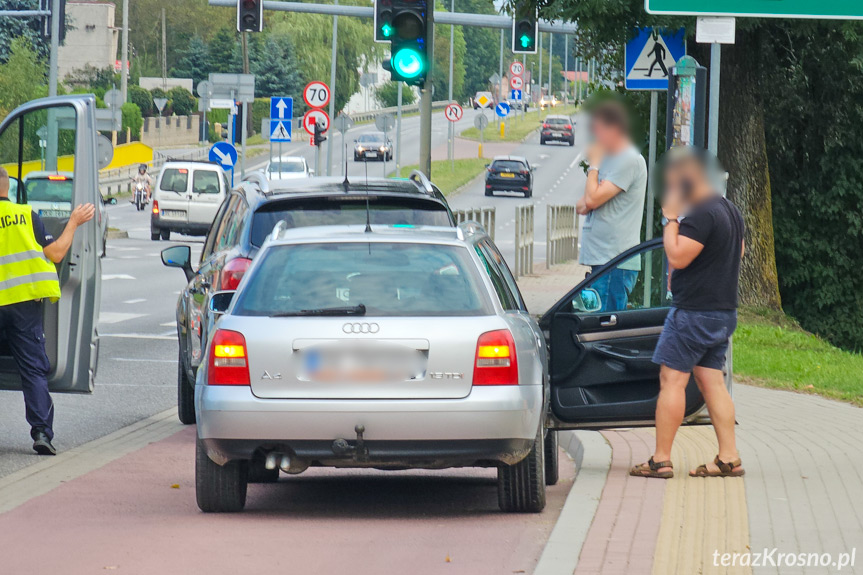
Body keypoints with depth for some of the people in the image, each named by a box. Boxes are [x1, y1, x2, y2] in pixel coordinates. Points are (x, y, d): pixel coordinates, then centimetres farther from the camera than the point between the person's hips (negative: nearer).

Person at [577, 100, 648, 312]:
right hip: (601, 259, 10)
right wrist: (585, 204, -1)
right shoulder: (610, 159, 21)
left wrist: (594, 165, -3)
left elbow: (593, 199, -17)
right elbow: (582, 205, 23)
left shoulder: (629, 161, -10)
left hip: (615, 261, -10)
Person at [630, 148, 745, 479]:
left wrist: (671, 220, -13)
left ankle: (661, 460, -5)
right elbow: (739, 251, 27)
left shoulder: (701, 215, -18)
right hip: (725, 311, 10)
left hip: (694, 312, -10)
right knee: (711, 381, 9)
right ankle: (729, 458, 4)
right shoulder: (730, 211, 13)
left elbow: (677, 257, -22)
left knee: (671, 380, -5)